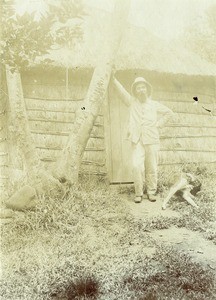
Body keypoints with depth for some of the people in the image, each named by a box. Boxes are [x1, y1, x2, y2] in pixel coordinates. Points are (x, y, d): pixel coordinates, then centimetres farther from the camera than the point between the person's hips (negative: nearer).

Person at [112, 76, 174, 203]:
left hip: (152, 140, 1)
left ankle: (151, 192, 16)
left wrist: (159, 123, 10)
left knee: (152, 168, 2)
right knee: (137, 166, -14)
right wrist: (112, 77, -8)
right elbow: (120, 89, 2)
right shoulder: (132, 102, 11)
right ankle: (139, 193, -1)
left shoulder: (154, 104, 12)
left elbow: (169, 113, 21)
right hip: (137, 140, -1)